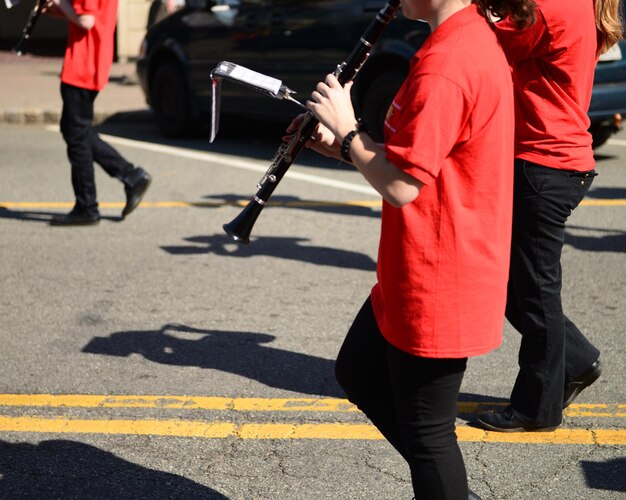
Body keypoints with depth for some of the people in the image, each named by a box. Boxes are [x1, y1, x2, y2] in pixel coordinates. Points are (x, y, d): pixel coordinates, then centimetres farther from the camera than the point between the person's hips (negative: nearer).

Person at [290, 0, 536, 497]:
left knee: (426, 428, 4)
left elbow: (400, 185, -24)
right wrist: (341, 145, 4)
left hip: (436, 283, -11)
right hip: (420, 272, 11)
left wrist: (345, 129, -9)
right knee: (358, 372, 24)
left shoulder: (444, 64, -24)